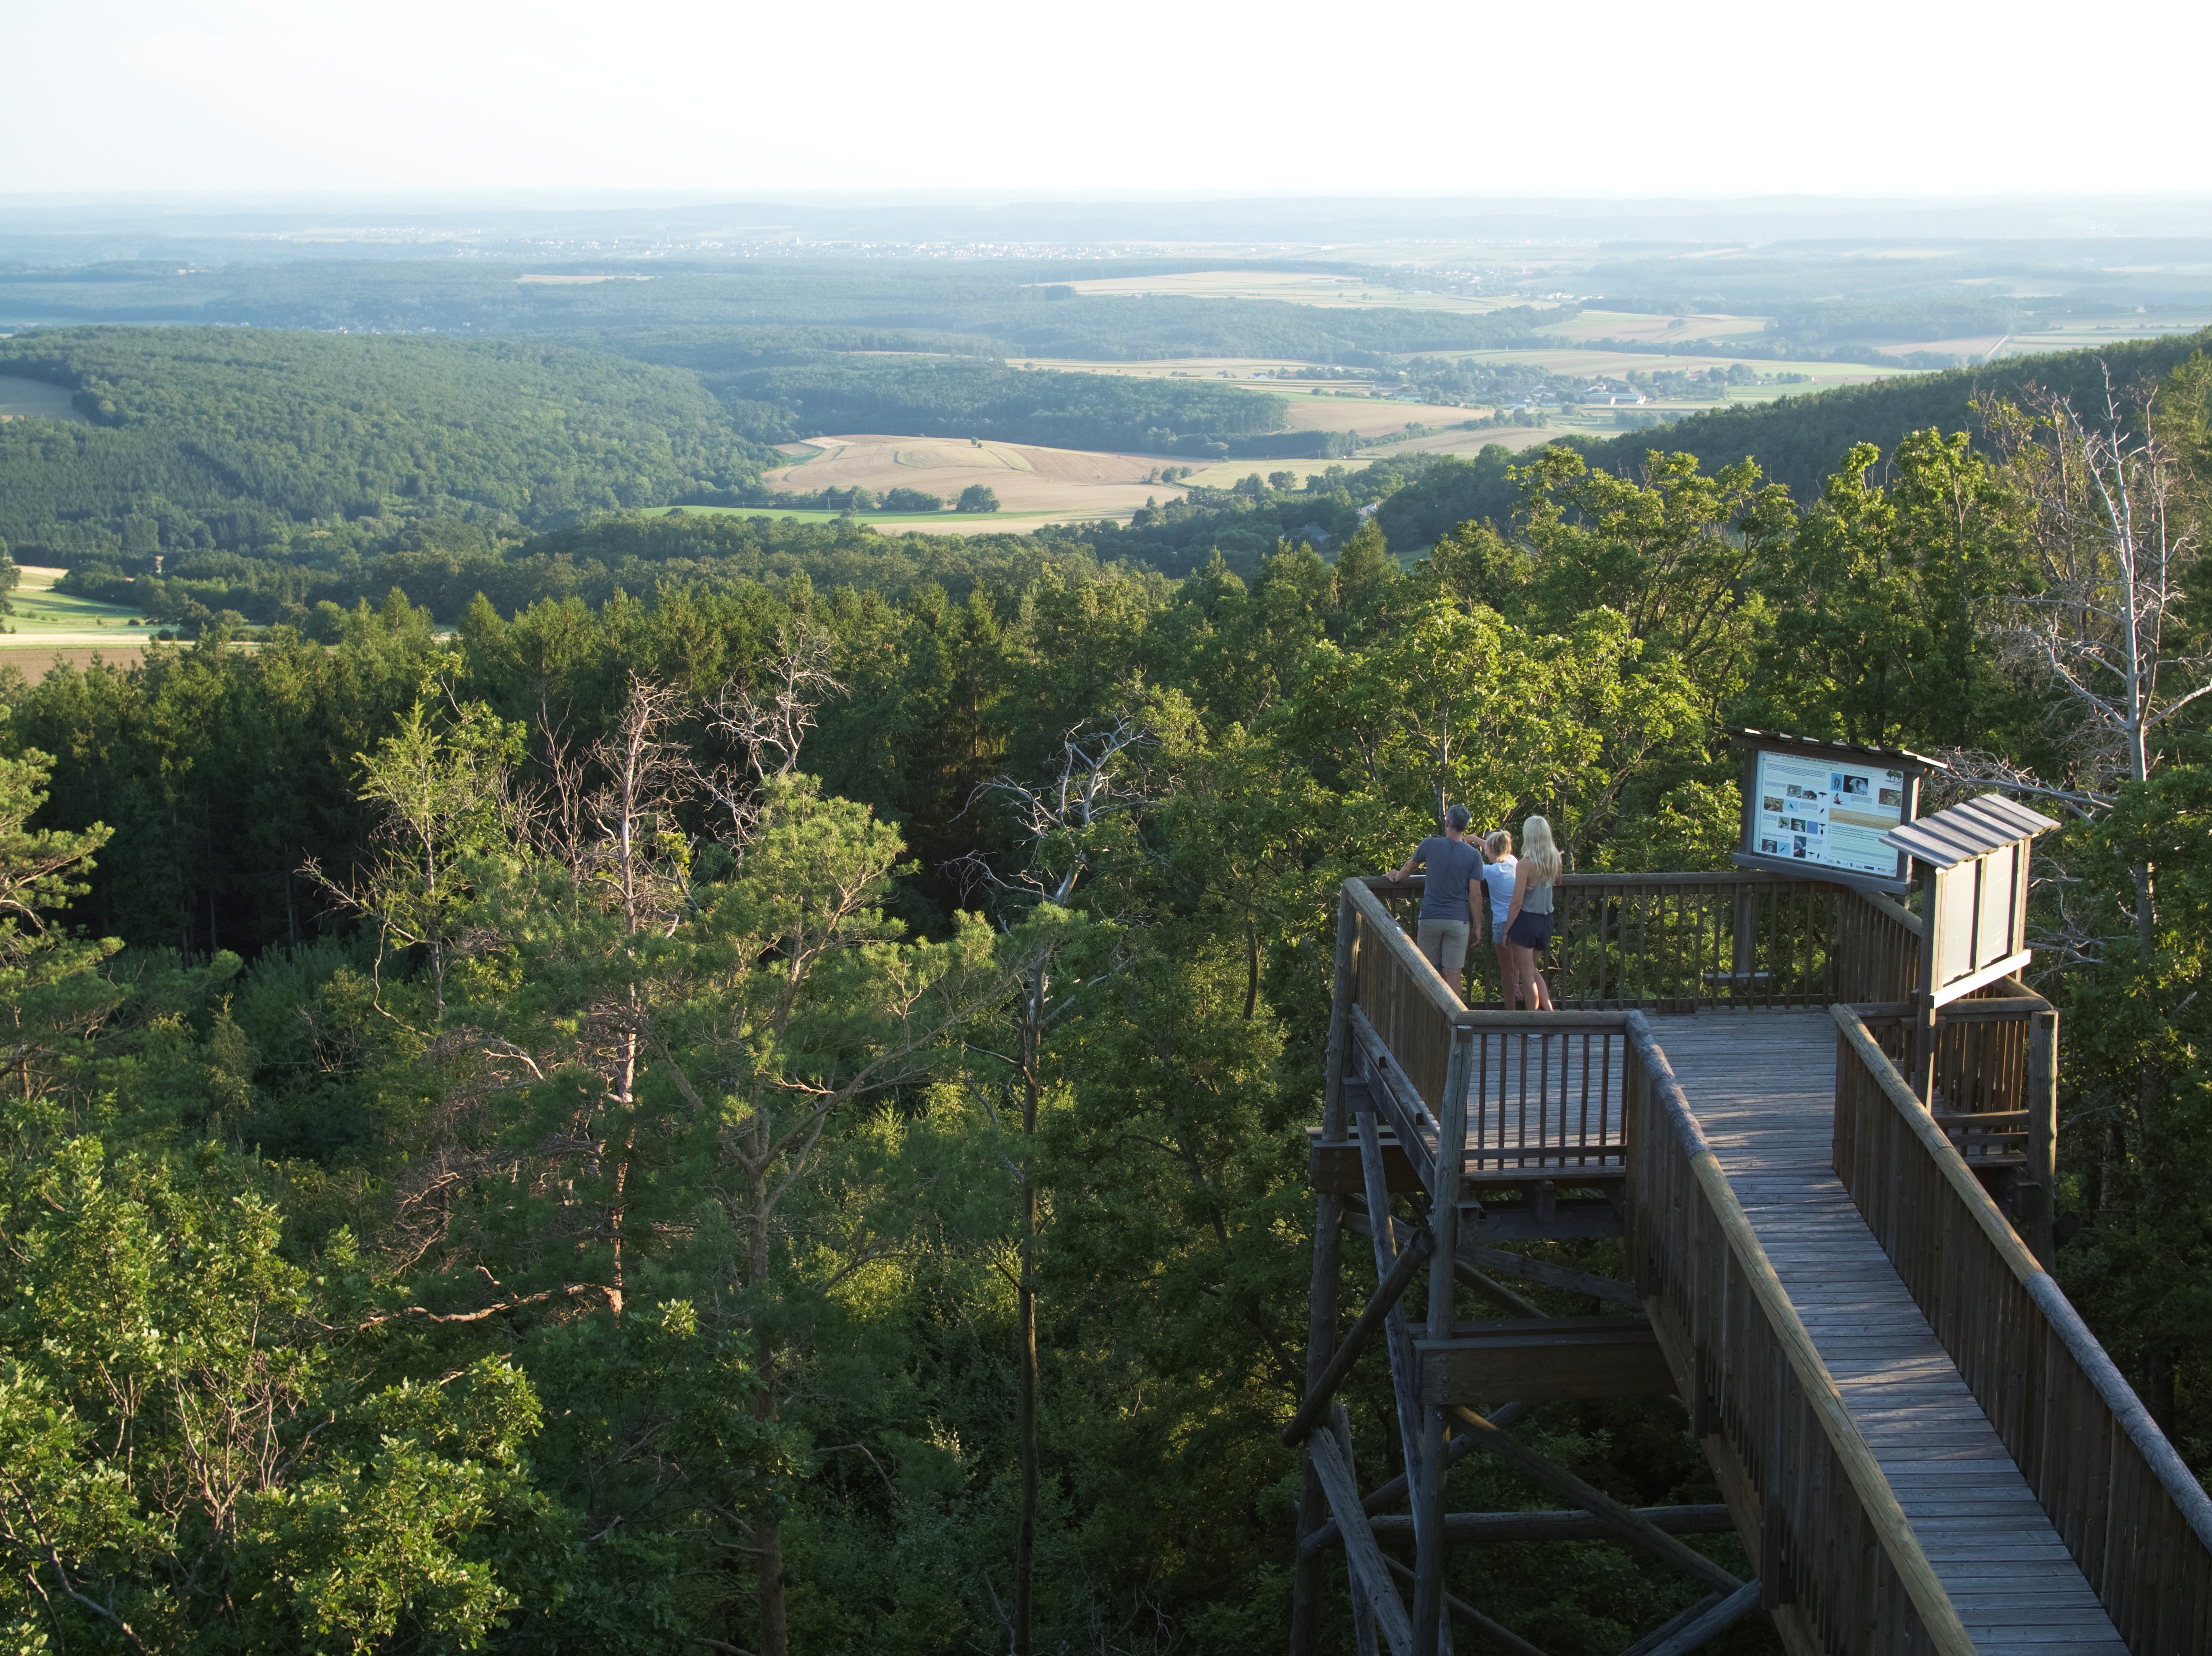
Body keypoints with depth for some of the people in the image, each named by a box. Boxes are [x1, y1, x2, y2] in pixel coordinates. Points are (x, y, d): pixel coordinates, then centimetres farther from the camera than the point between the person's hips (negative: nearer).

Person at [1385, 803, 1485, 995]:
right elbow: (1475, 896, -4)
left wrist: (1396, 877, 38)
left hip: (1430, 919, 0)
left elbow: (1409, 867, 17)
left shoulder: (1430, 845, -3)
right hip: (1458, 921, 0)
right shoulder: (1474, 855, -4)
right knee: (1453, 976, 1)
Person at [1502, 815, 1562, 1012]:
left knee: (1527, 974, 4)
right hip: (1546, 921, 6)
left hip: (1526, 921, -6)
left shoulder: (1525, 864, -17)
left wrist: (1506, 930, -8)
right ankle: (1549, 1010, 13)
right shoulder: (1554, 860, 0)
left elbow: (1517, 903, -17)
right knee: (1532, 969, 23)